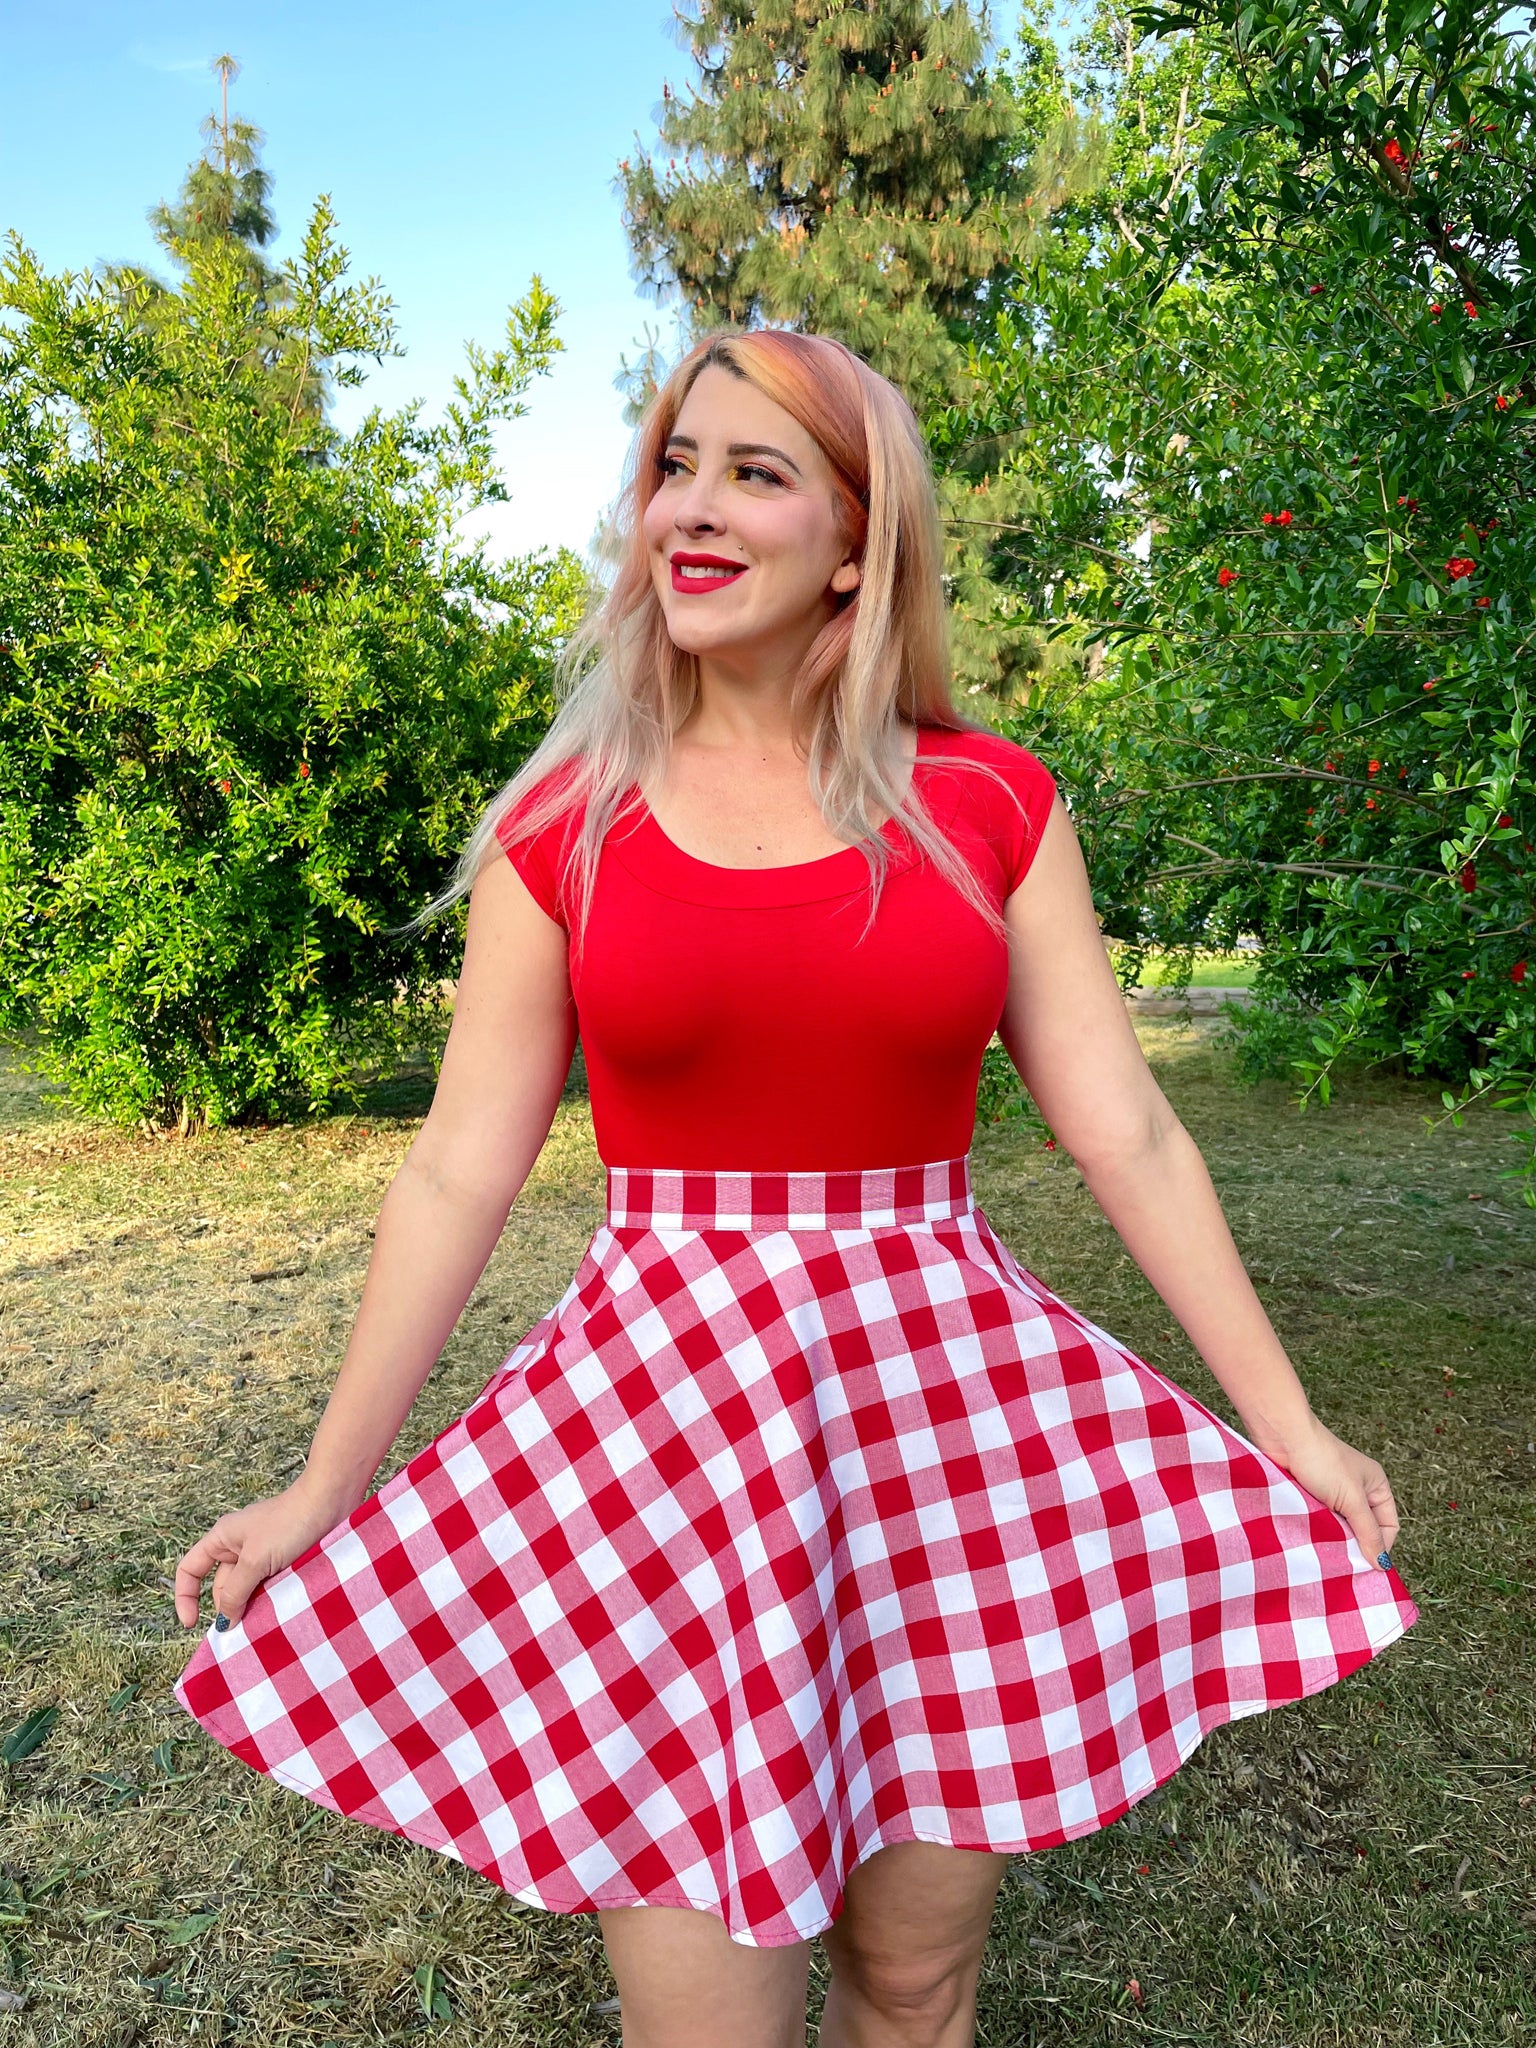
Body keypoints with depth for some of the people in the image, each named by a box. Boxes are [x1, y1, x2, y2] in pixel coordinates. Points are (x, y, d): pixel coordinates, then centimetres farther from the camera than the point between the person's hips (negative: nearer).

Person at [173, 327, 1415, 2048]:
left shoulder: (991, 806, 2)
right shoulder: (561, 824, 1)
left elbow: (1122, 1130, 2)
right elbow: (460, 1169, 2)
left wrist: (1286, 1423, 3)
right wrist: (324, 1487, 4)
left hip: (949, 1393, 1)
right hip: (659, 1392, 0)